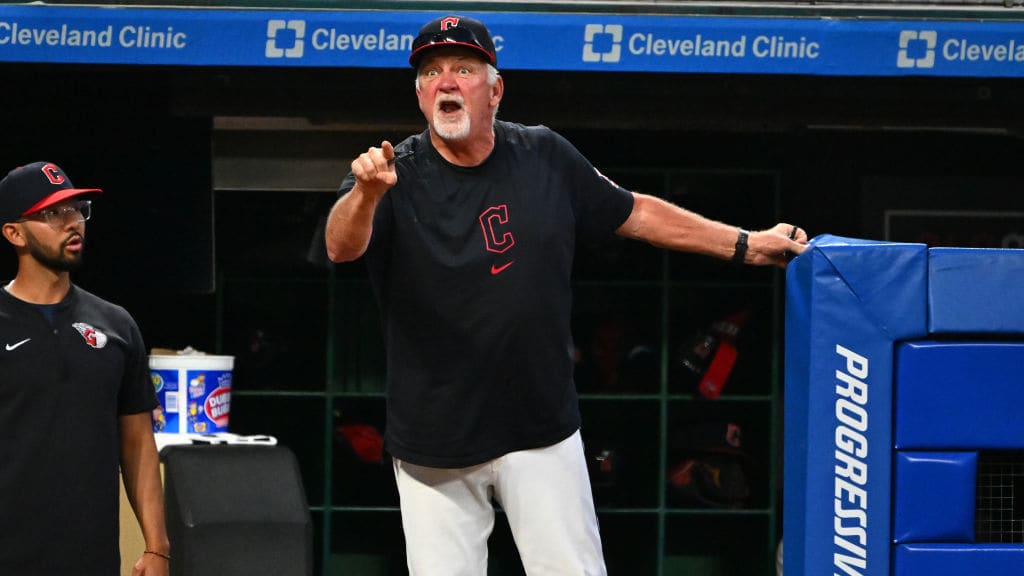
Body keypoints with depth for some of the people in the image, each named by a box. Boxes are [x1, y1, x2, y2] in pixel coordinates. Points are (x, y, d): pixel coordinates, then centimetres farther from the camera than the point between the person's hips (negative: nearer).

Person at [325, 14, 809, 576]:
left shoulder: (545, 158, 2)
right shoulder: (397, 175, -9)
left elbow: (634, 213, 14)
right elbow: (341, 246, -27)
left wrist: (746, 245, 14)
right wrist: (366, 193, -50)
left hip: (542, 436, 2)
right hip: (434, 452, -2)